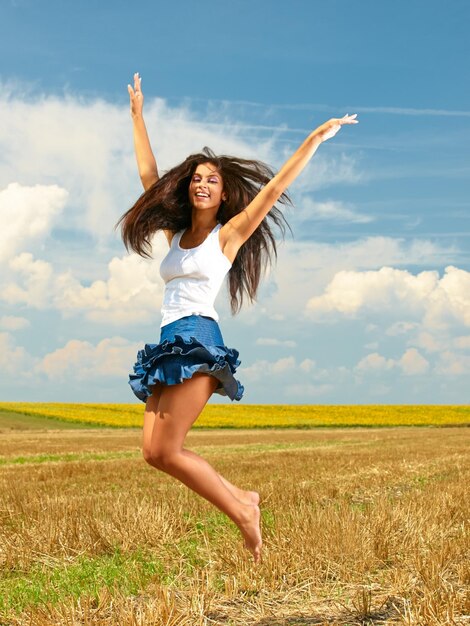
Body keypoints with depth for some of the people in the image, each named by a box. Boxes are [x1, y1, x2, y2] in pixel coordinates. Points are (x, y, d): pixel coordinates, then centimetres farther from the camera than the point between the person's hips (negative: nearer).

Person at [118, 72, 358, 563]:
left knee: (166, 451, -15)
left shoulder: (229, 235, 4)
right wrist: (137, 114, 28)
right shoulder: (175, 233, 19)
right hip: (169, 347, 7)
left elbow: (274, 187, 0)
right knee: (154, 453, -2)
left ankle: (242, 511, 0)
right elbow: (147, 173, 24)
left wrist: (316, 139, -3)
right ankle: (242, 501, 8)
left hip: (198, 342, -7)